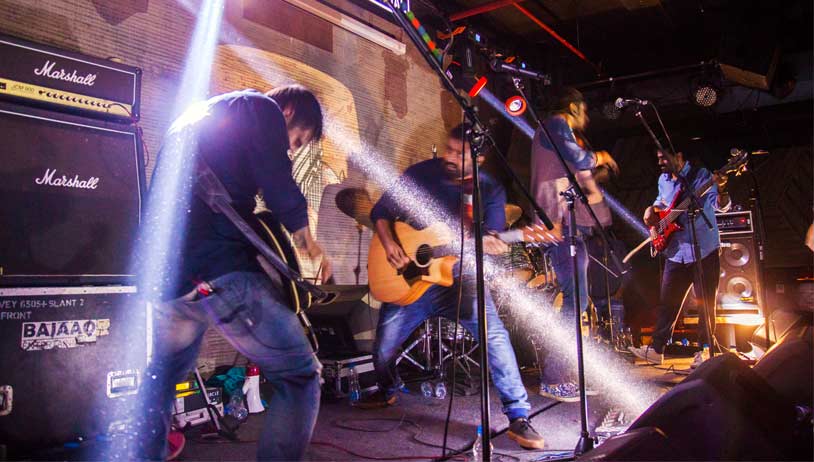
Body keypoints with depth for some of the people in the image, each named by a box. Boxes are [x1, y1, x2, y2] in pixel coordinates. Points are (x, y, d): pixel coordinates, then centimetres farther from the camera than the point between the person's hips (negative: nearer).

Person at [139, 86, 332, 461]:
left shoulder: (190, 118, 29)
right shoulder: (259, 107, 4)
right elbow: (279, 187, -8)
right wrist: (308, 243, 7)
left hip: (163, 274, 9)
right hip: (219, 269, -8)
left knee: (161, 379, 28)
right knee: (300, 376, 0)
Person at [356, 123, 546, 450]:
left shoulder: (490, 190, -4)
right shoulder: (420, 174, -3)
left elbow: (492, 237, -12)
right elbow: (381, 211, 5)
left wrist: (488, 245, -36)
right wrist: (389, 244, -12)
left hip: (458, 277, -2)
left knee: (492, 333, -27)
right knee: (382, 350, 6)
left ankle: (518, 417, -15)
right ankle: (388, 391, 42)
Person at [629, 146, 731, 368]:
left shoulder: (701, 176, -10)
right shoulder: (663, 180, 9)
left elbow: (721, 206, -21)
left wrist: (721, 190, -41)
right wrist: (652, 210, 8)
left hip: (704, 251, -5)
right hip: (676, 253, 5)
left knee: (706, 304, 4)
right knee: (667, 303, 9)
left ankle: (704, 351, 17)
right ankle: (656, 349, 16)